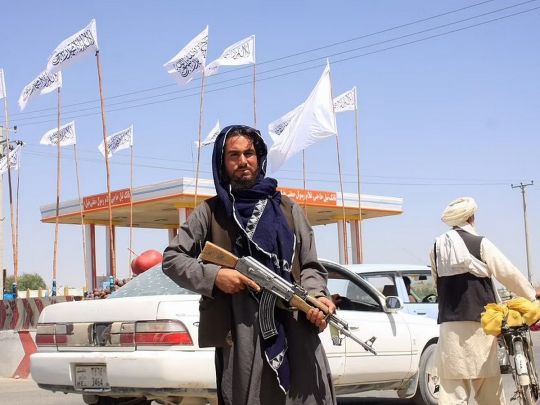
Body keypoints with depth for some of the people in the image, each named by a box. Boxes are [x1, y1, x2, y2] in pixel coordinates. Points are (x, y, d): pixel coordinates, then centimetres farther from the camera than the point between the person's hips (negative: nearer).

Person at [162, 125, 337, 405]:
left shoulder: (288, 210, 18)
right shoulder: (211, 212, 13)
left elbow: (310, 266, 15)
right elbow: (172, 258, 10)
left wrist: (316, 295, -7)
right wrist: (213, 276, -6)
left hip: (296, 328, 2)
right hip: (240, 334, -1)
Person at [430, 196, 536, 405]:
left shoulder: (437, 247, 8)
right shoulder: (480, 244, -4)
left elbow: (438, 281, 11)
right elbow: (509, 274, -4)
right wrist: (533, 297, 7)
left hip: (449, 322, 3)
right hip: (477, 322, -3)